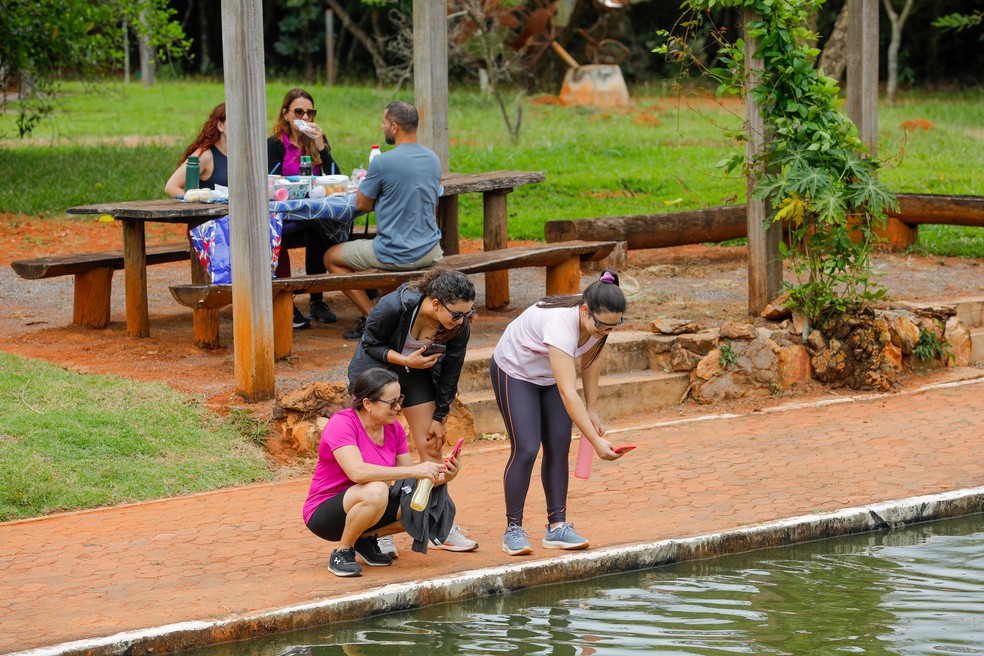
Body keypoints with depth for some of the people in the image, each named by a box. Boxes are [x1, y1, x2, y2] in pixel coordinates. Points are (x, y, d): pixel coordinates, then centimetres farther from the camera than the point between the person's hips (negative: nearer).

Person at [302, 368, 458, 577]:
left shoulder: (393, 428, 0)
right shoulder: (342, 423, -22)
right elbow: (357, 471, -38)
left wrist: (442, 477, -20)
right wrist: (414, 470, -38)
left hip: (363, 507, 7)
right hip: (323, 513, -7)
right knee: (376, 491, -37)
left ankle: (366, 539, 8)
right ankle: (342, 552, -14)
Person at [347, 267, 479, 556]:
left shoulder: (460, 327, -21)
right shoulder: (394, 307, -34)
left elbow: (449, 373, -7)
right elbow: (370, 344, -18)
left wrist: (440, 417, -2)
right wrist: (404, 359, -32)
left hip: (417, 375, 4)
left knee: (431, 446, -1)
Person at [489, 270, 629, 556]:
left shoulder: (599, 319, -20)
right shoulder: (561, 324, -42)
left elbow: (591, 360, 1)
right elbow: (568, 393, -44)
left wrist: (592, 410, 1)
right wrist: (596, 441, -45)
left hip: (550, 375, 7)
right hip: (514, 371, -7)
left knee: (559, 448, -3)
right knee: (526, 449, -15)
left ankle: (557, 526, 2)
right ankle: (513, 529, -5)